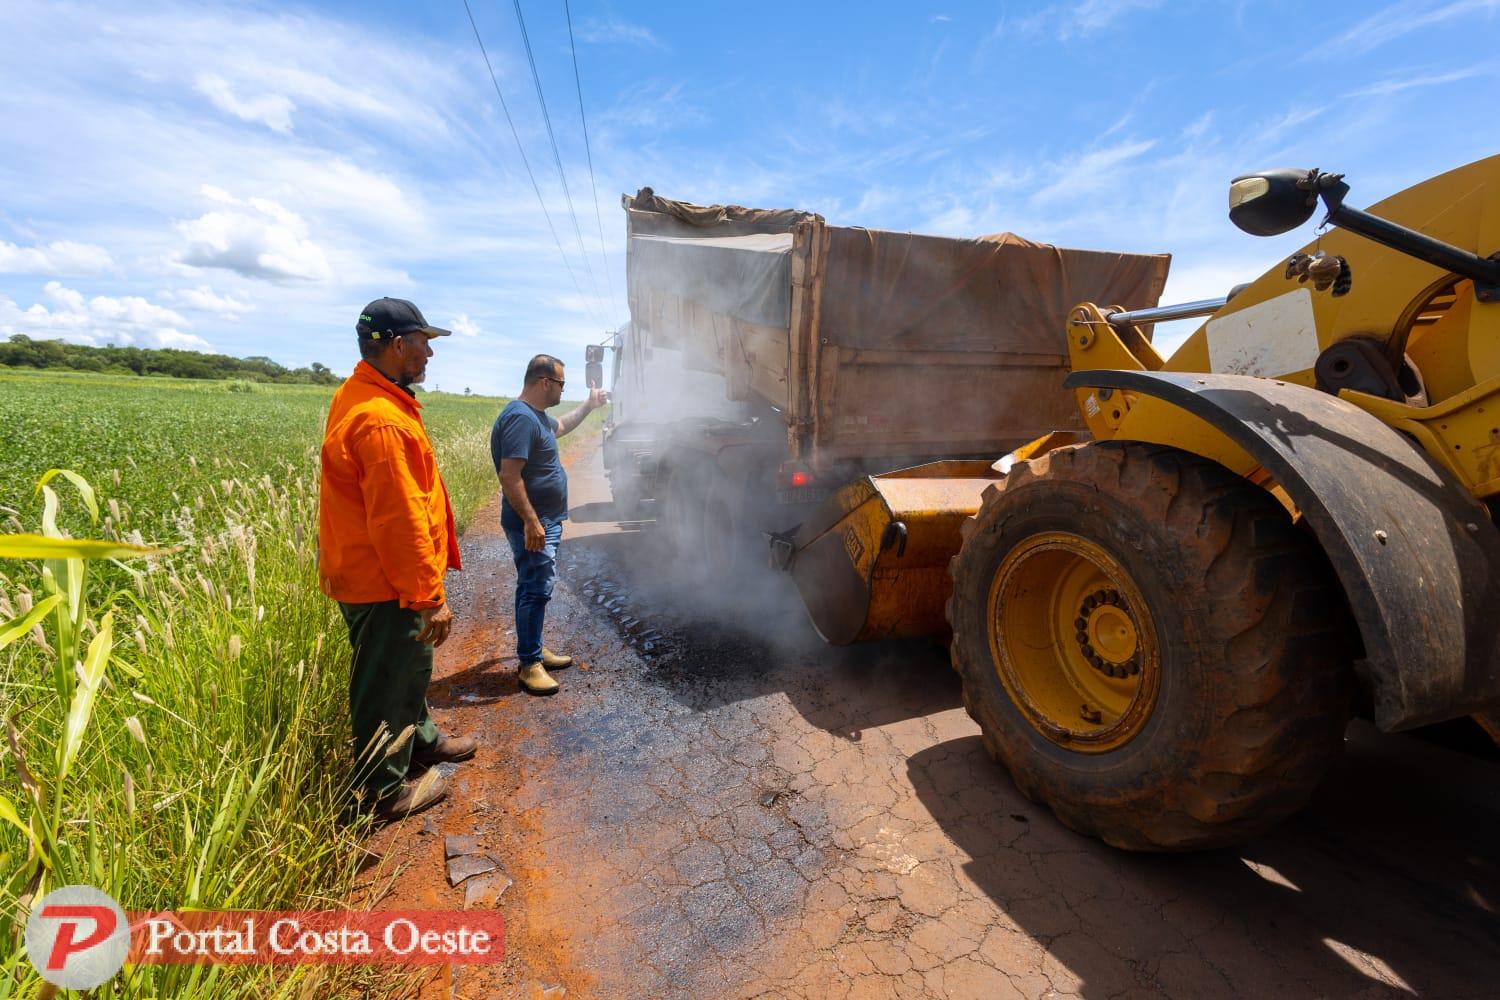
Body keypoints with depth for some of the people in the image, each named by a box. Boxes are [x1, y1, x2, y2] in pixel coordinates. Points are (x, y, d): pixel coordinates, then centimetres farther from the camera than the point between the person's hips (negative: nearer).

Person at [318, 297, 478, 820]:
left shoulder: (358, 396, 9)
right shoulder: (382, 420, -27)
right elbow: (399, 520, -28)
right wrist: (430, 597, -21)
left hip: (372, 573, 10)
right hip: (385, 585, -10)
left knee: (410, 665, 26)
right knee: (386, 686, 8)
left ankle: (420, 739, 47)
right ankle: (385, 790, 27)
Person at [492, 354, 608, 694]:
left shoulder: (536, 415, 13)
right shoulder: (520, 418, -20)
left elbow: (560, 427, 37)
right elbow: (509, 476, -26)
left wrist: (589, 405, 35)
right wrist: (530, 522, -27)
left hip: (546, 521, 11)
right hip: (533, 524, -11)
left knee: (536, 587, 16)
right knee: (536, 590, -6)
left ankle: (534, 649, 28)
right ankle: (529, 664, 4)